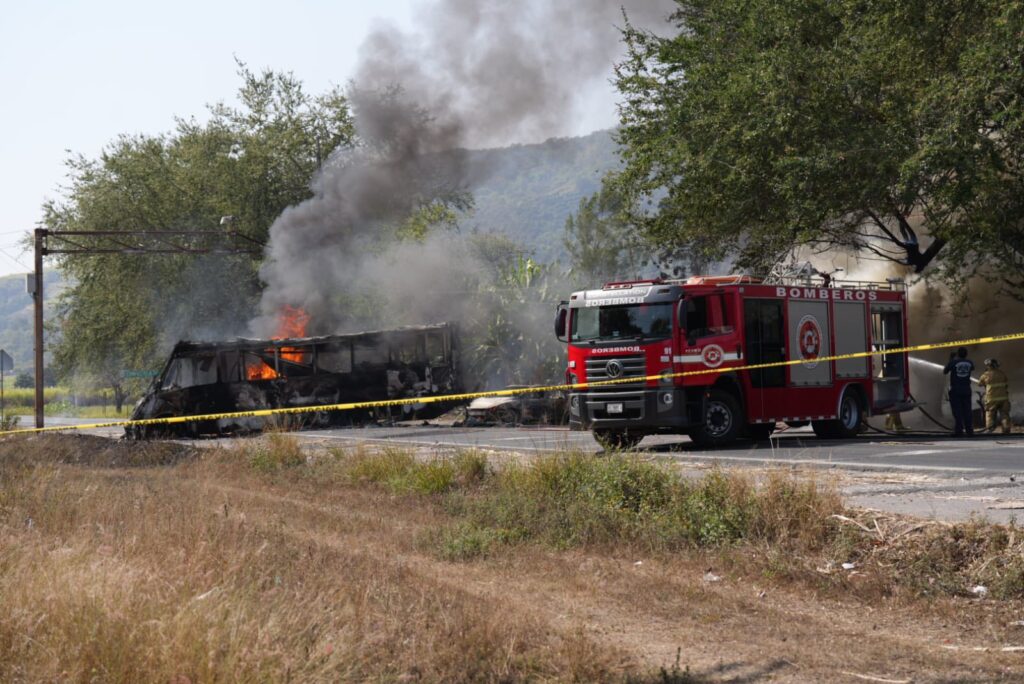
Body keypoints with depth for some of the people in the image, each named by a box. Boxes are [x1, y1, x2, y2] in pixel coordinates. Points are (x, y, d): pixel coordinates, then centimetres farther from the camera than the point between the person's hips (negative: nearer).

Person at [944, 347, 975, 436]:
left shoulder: (953, 362, -9)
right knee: (967, 412, 6)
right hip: (966, 390, 3)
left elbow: (944, 371, 2)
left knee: (957, 412, -3)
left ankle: (959, 431, -7)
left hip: (955, 390, -3)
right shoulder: (969, 363, 2)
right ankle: (969, 431, 3)